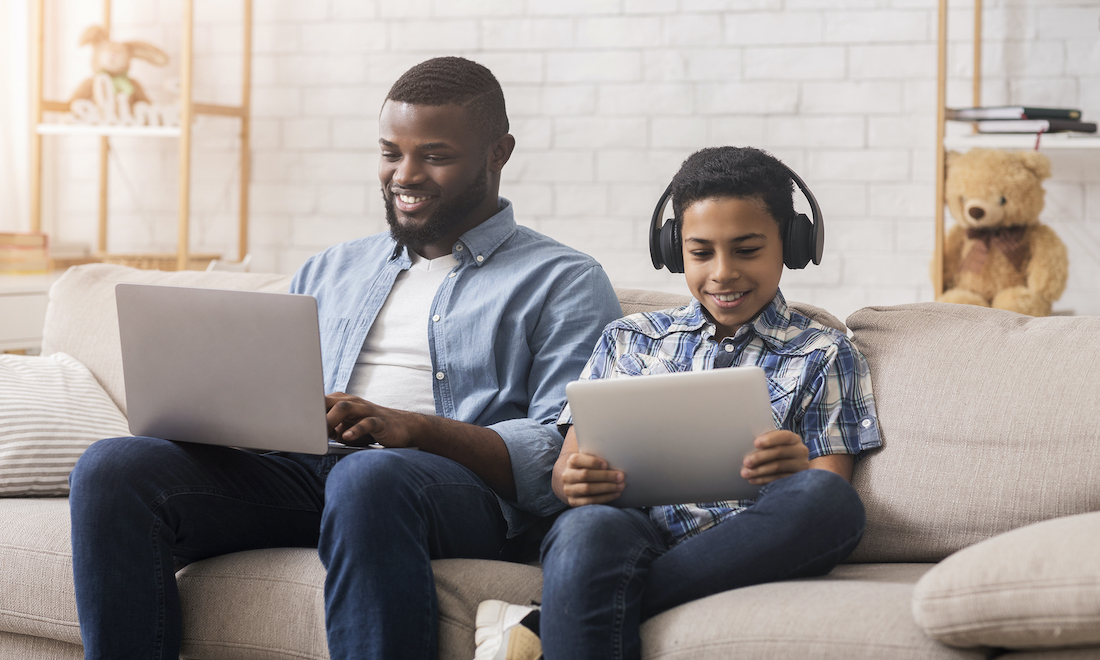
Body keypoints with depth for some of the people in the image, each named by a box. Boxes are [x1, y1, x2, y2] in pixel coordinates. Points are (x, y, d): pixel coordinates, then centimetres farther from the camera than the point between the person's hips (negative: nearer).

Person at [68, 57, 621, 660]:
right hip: (300, 470, 5)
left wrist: (414, 427, -18)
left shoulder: (563, 283, 11)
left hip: (462, 486, -5)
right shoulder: (328, 272, 30)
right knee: (110, 469, -20)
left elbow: (566, 457, -4)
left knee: (369, 477, -42)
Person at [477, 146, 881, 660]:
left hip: (744, 545, 1)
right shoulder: (629, 340, 24)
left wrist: (800, 477, -18)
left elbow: (829, 503, 8)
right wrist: (577, 480, -10)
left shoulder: (822, 357, 19)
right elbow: (566, 467, 16)